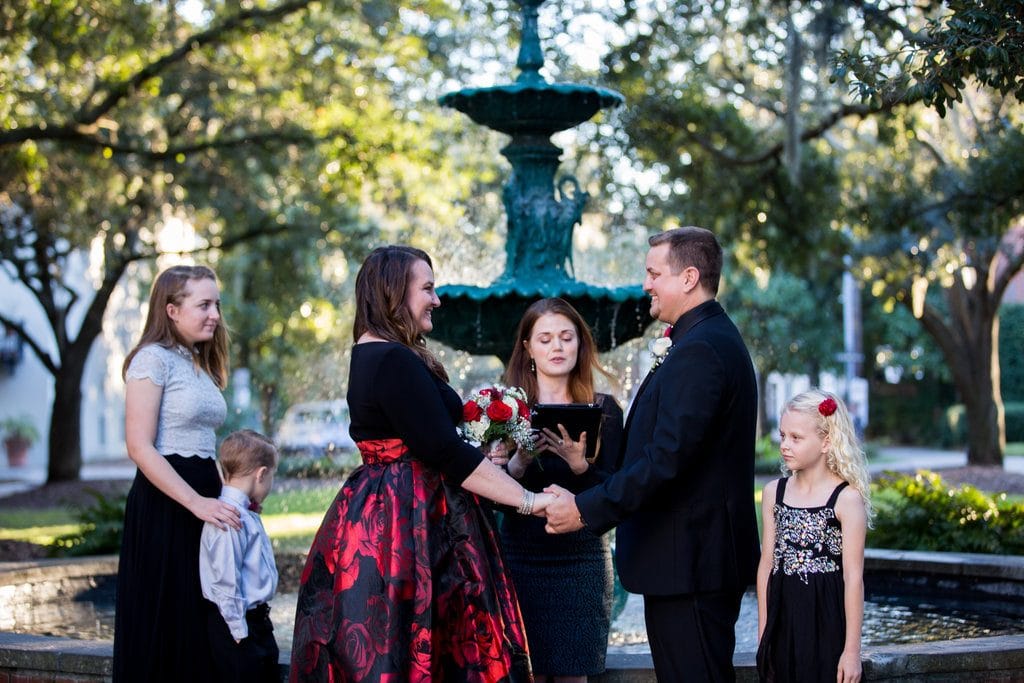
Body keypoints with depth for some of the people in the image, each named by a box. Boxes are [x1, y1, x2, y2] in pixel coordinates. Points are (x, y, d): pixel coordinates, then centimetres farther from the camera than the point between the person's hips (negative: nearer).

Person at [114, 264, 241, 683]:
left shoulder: (201, 365, 17)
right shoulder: (154, 359, -9)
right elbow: (140, 447, -17)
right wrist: (196, 502, -21)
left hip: (203, 497, 8)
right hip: (164, 503, -8)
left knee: (199, 626, 9)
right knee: (162, 627, -4)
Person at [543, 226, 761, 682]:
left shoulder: (698, 351, -18)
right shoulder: (714, 338, 16)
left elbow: (666, 459, -26)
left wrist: (586, 510, -21)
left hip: (688, 560, -11)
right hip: (711, 556, 11)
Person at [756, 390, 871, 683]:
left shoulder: (847, 499, -8)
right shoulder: (773, 492, 6)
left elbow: (853, 577, -9)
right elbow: (767, 563, 9)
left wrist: (852, 649, -10)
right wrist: (763, 634, 8)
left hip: (826, 619, -4)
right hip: (782, 618, 4)